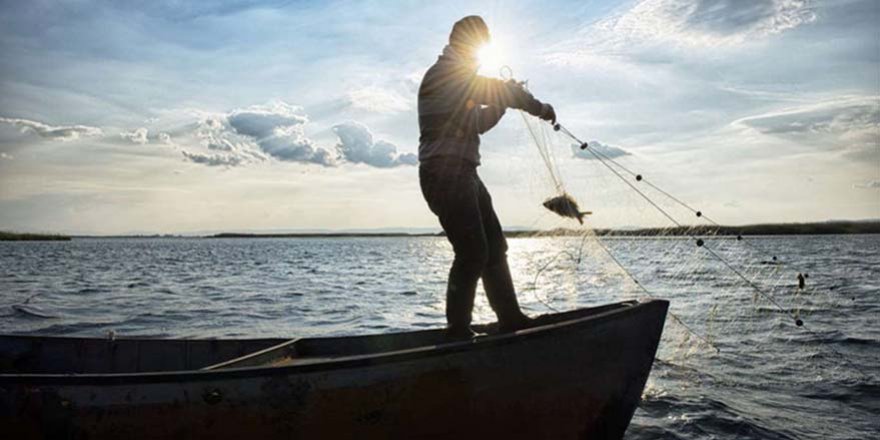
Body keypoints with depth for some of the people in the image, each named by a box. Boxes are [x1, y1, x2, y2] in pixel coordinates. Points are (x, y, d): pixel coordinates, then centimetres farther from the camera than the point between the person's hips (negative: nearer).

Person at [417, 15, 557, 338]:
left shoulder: (461, 78, 25)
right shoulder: (444, 73, -7)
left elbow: (479, 123, 31)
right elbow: (500, 90, -11)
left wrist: (502, 102, 18)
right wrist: (540, 108, -1)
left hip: (464, 175, 11)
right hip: (445, 175, -11)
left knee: (495, 247, 11)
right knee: (473, 252, -13)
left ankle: (511, 319, 18)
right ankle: (458, 332, -4)